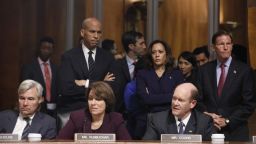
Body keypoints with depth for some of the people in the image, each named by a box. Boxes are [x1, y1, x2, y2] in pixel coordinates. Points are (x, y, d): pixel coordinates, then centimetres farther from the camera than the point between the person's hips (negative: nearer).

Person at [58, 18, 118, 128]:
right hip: (71, 111, -2)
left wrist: (87, 83, -10)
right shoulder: (69, 57, -1)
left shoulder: (108, 58, 7)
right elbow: (66, 88, -13)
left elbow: (113, 88, -4)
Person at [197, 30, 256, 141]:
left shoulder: (244, 70, -2)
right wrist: (208, 116, -9)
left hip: (235, 132, -2)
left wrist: (227, 121, -11)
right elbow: (199, 100, 8)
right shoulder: (204, 70, 6)